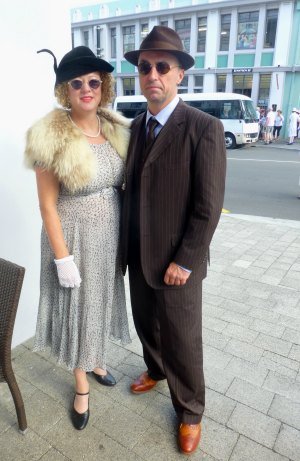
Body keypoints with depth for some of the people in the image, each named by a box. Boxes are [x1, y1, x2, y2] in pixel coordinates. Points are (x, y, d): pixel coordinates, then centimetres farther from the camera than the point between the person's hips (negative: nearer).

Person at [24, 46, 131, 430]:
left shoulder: (115, 129, 1)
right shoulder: (51, 136, -15)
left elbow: (122, 185, 8)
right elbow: (48, 204, -14)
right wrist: (62, 257, -15)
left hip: (111, 235, 5)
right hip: (74, 237, -5)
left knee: (102, 303, 22)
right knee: (78, 309, 12)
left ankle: (97, 361, 50)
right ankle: (81, 387, 36)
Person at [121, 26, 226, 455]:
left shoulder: (205, 128, -14)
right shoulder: (136, 125, 7)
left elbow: (209, 206, -16)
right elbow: (131, 187, 10)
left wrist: (184, 261, -15)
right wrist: (127, 243, 7)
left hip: (175, 261, -6)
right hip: (138, 255, 6)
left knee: (182, 341, 9)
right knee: (146, 323, 23)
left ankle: (190, 412, 35)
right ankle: (155, 370, 53)